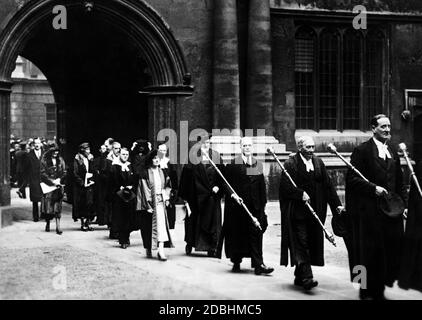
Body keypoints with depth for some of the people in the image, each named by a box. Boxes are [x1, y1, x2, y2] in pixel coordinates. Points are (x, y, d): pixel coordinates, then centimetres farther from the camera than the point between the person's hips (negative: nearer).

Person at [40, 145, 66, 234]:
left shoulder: (60, 160, 7)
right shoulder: (44, 161, -3)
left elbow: (64, 172, 7)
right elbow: (43, 173, -8)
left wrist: (59, 180, -9)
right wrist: (52, 181, -14)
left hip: (58, 185, 2)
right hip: (47, 186, -2)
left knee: (58, 205, -6)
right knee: (48, 205, 1)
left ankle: (58, 226, -10)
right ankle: (47, 223, 20)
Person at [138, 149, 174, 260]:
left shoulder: (162, 173, 9)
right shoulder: (145, 174, -6)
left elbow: (167, 187, 18)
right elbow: (144, 190, -10)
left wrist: (165, 197, 3)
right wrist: (148, 205, -15)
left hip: (160, 202, 3)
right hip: (149, 202, -3)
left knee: (161, 224, -8)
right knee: (149, 227, 5)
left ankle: (161, 249, -12)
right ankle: (148, 249, 20)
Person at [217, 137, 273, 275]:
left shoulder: (258, 165, 9)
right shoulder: (233, 164, -1)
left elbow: (262, 186, 12)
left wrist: (263, 204, 8)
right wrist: (232, 194, -19)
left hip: (255, 205, 2)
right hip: (237, 204, -2)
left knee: (256, 233, -4)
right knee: (237, 234, 5)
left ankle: (258, 265, -6)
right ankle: (236, 262, 22)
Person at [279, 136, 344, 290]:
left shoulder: (318, 163, 12)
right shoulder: (290, 164, -5)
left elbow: (328, 185, 10)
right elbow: (285, 186, -12)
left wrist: (337, 204, 3)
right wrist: (301, 194, -22)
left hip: (314, 211, 6)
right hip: (297, 212, -6)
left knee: (311, 243, 7)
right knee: (301, 243, -10)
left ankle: (299, 277, 19)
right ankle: (306, 277, -15)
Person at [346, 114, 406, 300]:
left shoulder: (393, 152, 15)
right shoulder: (362, 150, -4)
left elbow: (399, 182, 19)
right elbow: (352, 178, -11)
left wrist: (402, 204, 10)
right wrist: (373, 188, -20)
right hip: (369, 210, -6)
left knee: (391, 248, 5)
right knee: (370, 251, 0)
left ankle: (379, 289, 19)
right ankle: (367, 291, 12)